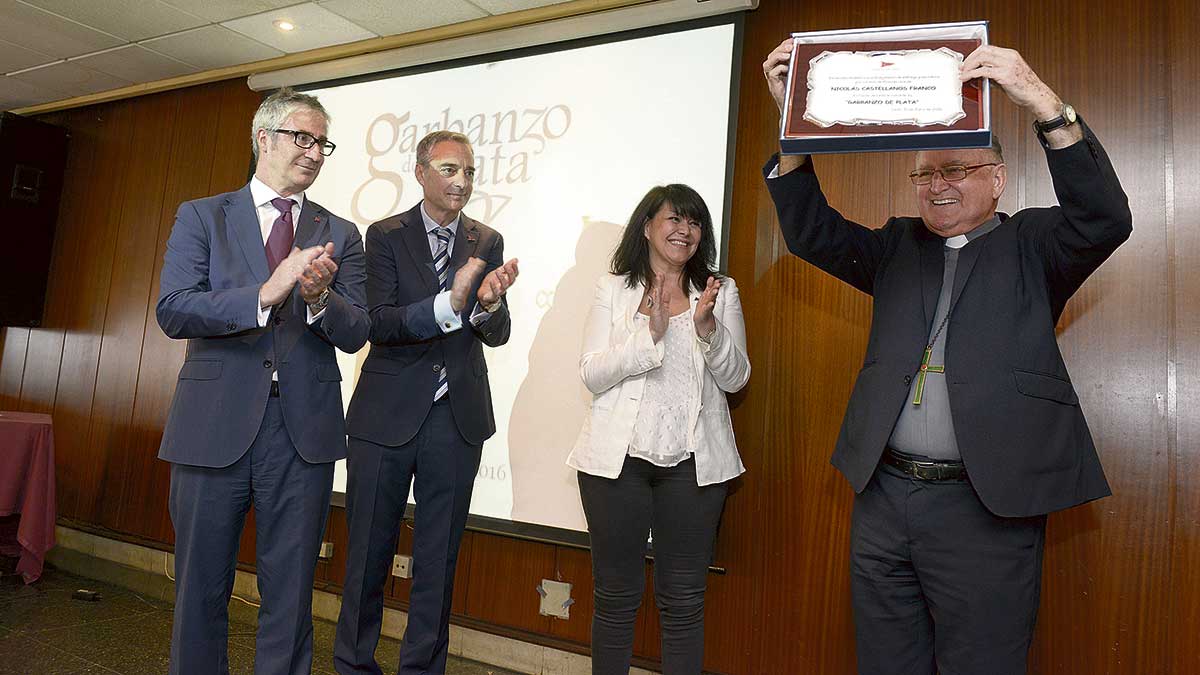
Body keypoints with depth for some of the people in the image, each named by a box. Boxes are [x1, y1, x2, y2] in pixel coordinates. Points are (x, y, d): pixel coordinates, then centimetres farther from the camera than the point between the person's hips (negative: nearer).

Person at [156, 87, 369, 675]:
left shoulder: (340, 235, 9)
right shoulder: (201, 217, 6)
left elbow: (355, 334, 1)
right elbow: (172, 311, -8)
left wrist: (319, 298, -20)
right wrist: (264, 294, -21)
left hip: (304, 430, 1)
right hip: (215, 426, -1)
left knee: (290, 596, 10)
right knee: (201, 590, 12)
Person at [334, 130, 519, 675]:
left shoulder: (487, 243, 5)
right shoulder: (385, 236, -2)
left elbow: (497, 334, -1)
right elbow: (377, 323, -13)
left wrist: (489, 303, -25)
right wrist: (448, 304, -29)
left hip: (457, 420, 2)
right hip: (387, 415, -2)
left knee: (438, 559, 13)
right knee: (368, 553, 11)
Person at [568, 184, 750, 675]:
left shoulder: (720, 292, 5)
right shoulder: (613, 289, 3)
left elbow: (735, 379, 1)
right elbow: (592, 375, -6)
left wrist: (708, 328, -16)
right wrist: (650, 333, -18)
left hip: (693, 462, 1)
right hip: (618, 458, 0)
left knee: (683, 600, 10)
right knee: (616, 594, 12)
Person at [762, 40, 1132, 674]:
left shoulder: (1031, 245, 5)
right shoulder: (898, 246, 14)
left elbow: (1103, 217, -13)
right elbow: (813, 232, 4)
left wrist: (1042, 100, -23)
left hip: (986, 508, -3)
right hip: (882, 497, 4)